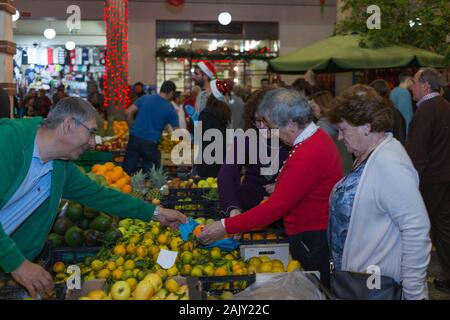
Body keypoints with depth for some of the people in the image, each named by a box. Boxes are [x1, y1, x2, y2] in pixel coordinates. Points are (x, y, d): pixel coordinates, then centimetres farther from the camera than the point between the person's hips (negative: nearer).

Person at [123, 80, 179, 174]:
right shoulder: (170, 109, 0)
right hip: (151, 144, -3)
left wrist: (132, 128, 14)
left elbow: (128, 113, 4)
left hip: (134, 138, 3)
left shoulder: (144, 98, 7)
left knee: (127, 172, 8)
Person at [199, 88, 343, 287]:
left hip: (313, 241, -10)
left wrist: (225, 227, -23)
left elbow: (276, 208, -27)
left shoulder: (308, 155, -27)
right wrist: (280, 189, 9)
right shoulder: (317, 136, 6)